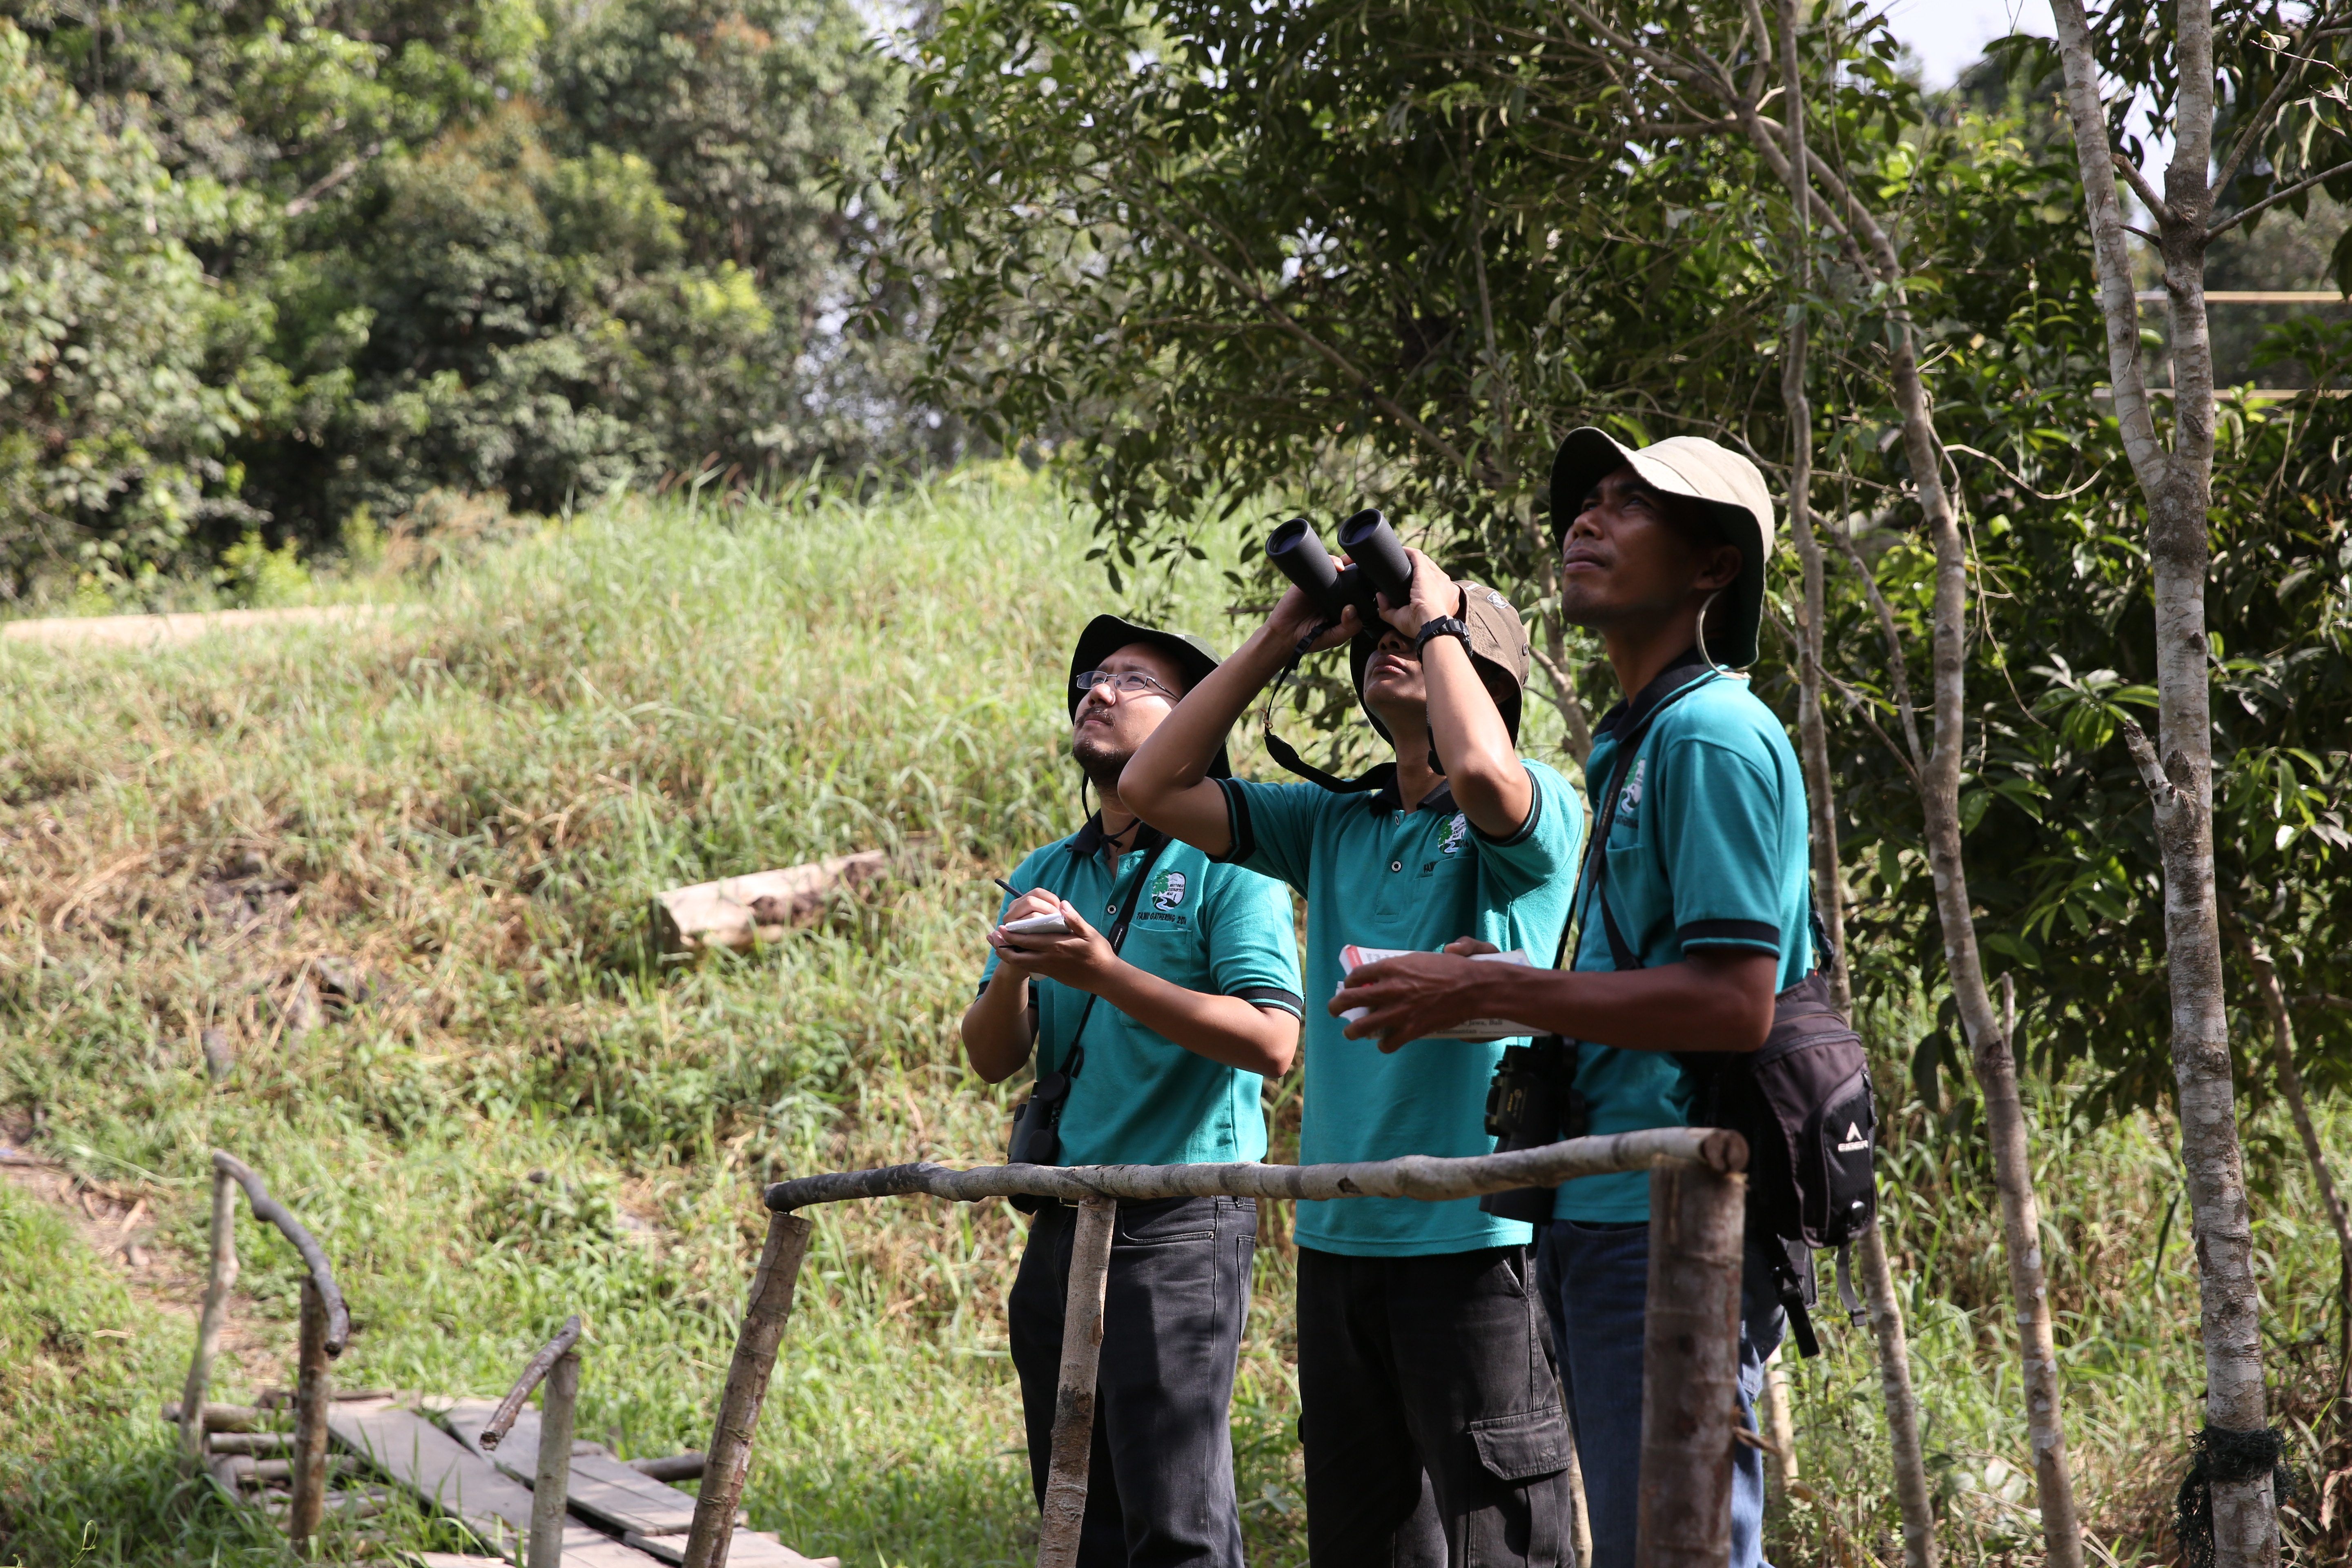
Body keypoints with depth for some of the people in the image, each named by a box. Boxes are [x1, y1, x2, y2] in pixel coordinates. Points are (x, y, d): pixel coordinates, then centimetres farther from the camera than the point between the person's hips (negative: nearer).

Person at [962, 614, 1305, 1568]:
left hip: (1181, 1229, -7)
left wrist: (1107, 975, -20)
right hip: (1064, 1226, 7)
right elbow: (991, 1059, 11)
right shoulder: (1045, 876, 16)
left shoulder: (1226, 863, -4)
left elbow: (1272, 1040, -16)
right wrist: (1013, 969, -10)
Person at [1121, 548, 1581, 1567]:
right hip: (1340, 1237, 7)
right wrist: (1276, 642, 8)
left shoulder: (1537, 812, -3)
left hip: (1472, 1241, -7)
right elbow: (1154, 787, 12)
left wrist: (1437, 620, -10)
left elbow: (1481, 771, -27)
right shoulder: (1336, 827, 15)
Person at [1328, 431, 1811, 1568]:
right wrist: (1494, 985, 9)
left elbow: (1733, 1002, -19)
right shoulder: (1635, 746, 20)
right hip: (1610, 1219, 10)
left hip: (1670, 1228, -10)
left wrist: (1488, 992, -15)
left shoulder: (1714, 735, -11)